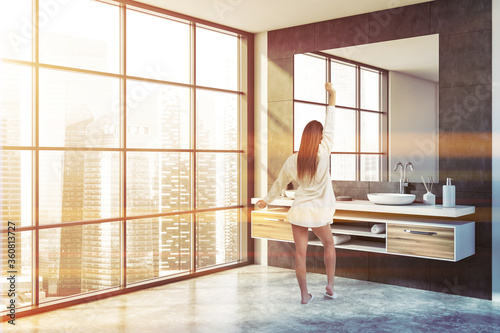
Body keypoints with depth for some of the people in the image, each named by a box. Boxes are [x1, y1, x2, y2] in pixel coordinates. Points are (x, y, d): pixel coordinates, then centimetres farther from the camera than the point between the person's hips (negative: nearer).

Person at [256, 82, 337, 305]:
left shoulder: (293, 160, -3)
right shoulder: (323, 154, -12)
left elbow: (280, 183, 10)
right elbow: (330, 126, -4)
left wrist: (267, 200, 27)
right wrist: (332, 96, 4)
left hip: (299, 211, 1)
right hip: (320, 213, -1)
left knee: (300, 253, 5)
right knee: (329, 245, 22)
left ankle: (304, 295, 12)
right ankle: (330, 287, 21)